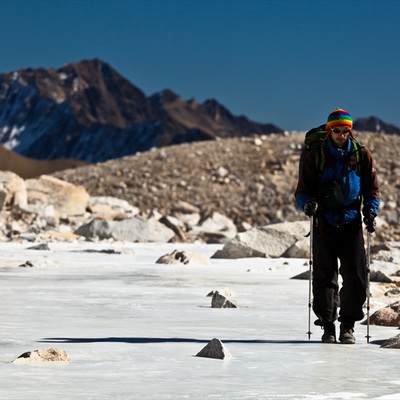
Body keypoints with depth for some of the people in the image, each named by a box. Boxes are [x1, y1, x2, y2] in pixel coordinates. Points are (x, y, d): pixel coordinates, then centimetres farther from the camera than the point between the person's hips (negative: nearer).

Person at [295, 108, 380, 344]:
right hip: (324, 225, 0)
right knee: (324, 277, -1)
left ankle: (348, 325, 7)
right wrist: (307, 203, -16)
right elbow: (303, 190, 6)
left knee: (355, 276, -4)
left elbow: (372, 189, 9)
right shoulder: (316, 156, 4)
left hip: (352, 223, 0)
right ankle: (328, 326, 7)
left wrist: (370, 211, -7)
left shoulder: (362, 155, 5)